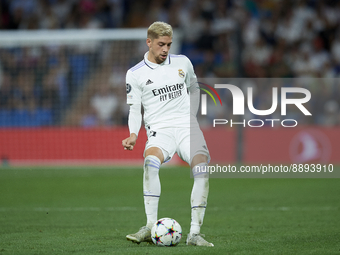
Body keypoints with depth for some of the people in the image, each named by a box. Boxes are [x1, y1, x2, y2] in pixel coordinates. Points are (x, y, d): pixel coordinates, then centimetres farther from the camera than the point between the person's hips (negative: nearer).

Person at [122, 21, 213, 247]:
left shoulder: (182, 62, 12)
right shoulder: (135, 74, 5)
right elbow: (135, 109, 6)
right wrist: (133, 135, -10)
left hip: (187, 127, 2)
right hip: (159, 131, -2)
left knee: (202, 169, -25)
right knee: (151, 163, -35)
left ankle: (195, 232, -22)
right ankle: (151, 227, -32)